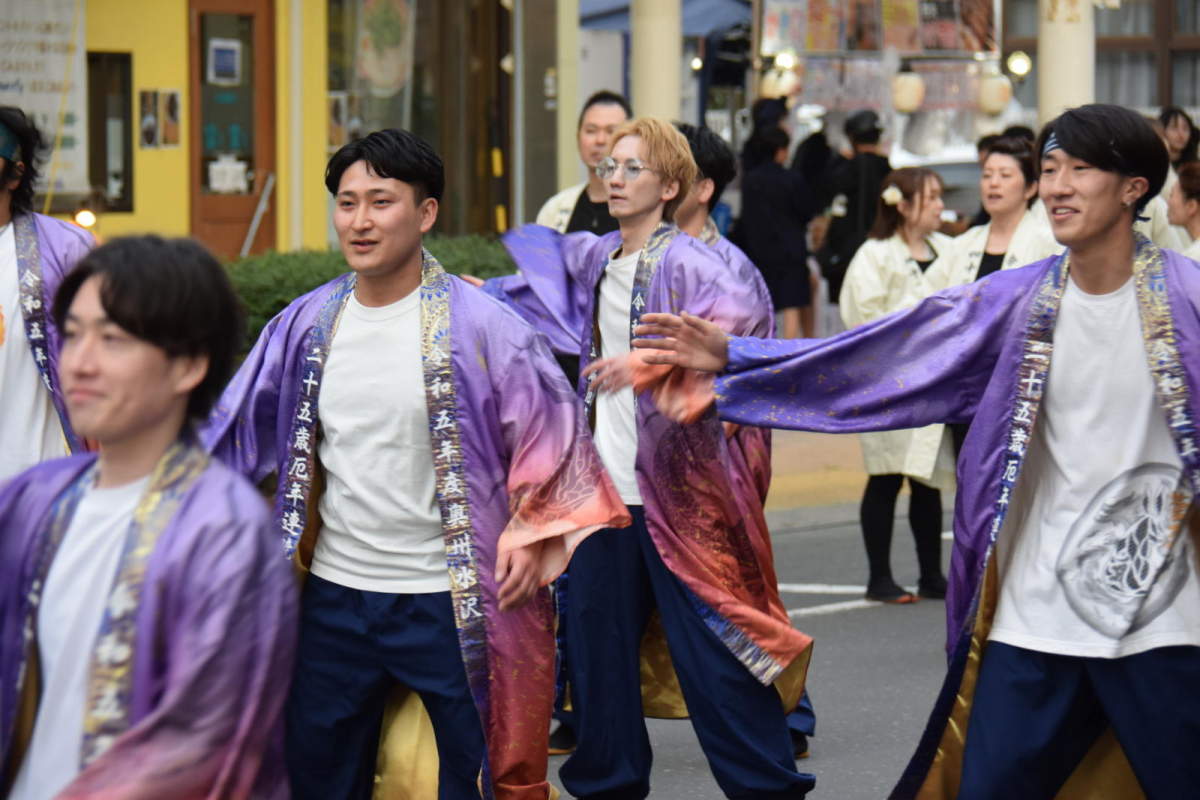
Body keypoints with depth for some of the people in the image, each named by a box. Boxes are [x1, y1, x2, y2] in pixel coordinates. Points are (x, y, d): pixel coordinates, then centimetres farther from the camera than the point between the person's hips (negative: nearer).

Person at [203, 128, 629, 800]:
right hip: (334, 597, 5)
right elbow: (233, 433, 14)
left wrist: (530, 537, -11)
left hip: (450, 602, -5)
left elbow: (553, 435, -5)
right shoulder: (307, 325, 5)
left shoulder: (479, 326, -9)